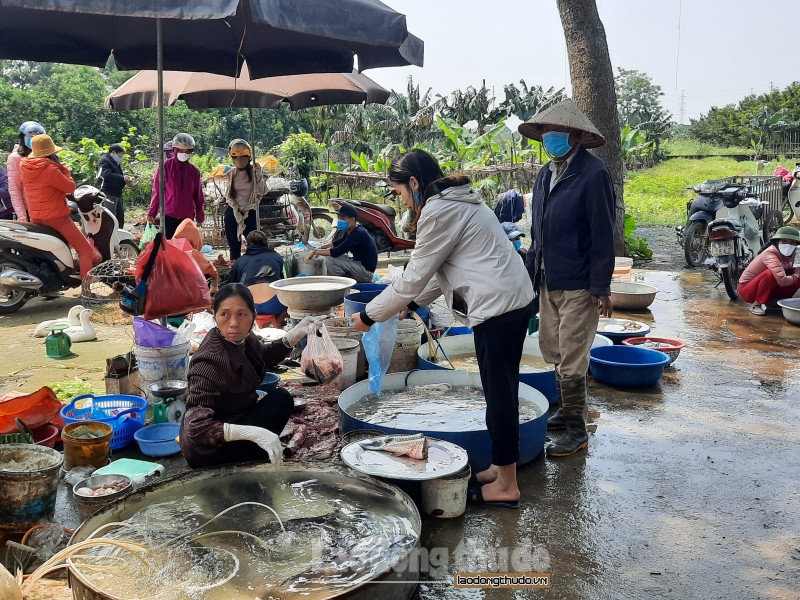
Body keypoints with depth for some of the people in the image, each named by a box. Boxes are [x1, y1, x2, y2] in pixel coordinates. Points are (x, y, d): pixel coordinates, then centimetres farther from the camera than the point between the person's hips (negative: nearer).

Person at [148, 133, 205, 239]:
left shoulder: (194, 171, 8)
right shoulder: (165, 167, -1)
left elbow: (198, 196, 11)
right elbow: (157, 191, 1)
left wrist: (200, 216, 11)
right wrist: (152, 212, 2)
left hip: (188, 217, 3)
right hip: (169, 215, -3)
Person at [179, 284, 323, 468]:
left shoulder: (242, 338, -7)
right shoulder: (210, 363, -32)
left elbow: (263, 357, 17)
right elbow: (197, 427, -34)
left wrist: (295, 334, 2)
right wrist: (252, 433, -42)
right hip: (207, 449, -8)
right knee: (279, 400, -13)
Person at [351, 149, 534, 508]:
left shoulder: (438, 211, -14)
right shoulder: (457, 201, 18)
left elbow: (414, 275, -11)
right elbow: (440, 269, 21)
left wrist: (369, 316, -3)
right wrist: (412, 303, 18)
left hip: (497, 306, -10)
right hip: (515, 299, 10)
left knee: (498, 393, -2)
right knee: (501, 390, 16)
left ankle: (506, 485, 9)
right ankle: (501, 467, 28)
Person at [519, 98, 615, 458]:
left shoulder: (593, 173, -14)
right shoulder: (546, 174, 10)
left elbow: (603, 235, -15)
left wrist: (601, 288, -16)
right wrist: (531, 274, 14)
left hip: (578, 285, -8)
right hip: (548, 281, 8)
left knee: (570, 359, -3)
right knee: (553, 351, 16)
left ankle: (576, 430, 10)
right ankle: (571, 409, 34)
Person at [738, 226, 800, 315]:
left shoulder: (791, 253, -5)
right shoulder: (771, 254, -28)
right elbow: (782, 280, -40)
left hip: (769, 289, 7)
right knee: (770, 273, -34)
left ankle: (773, 301, 4)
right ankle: (757, 304, -17)